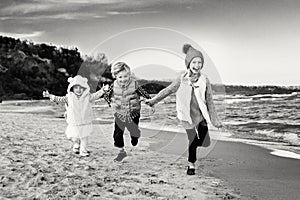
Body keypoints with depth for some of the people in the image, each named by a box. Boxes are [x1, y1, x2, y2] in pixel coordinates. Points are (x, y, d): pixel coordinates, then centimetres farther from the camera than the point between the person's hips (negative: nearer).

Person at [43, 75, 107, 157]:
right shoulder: (69, 97, -5)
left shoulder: (87, 97, -4)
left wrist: (102, 90, -30)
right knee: (75, 139, 15)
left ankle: (84, 151, 22)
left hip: (85, 123, 0)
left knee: (84, 138, 7)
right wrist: (50, 96, -23)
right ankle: (76, 147, 43)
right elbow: (60, 99, -10)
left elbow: (95, 95, -13)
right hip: (74, 124, 1)